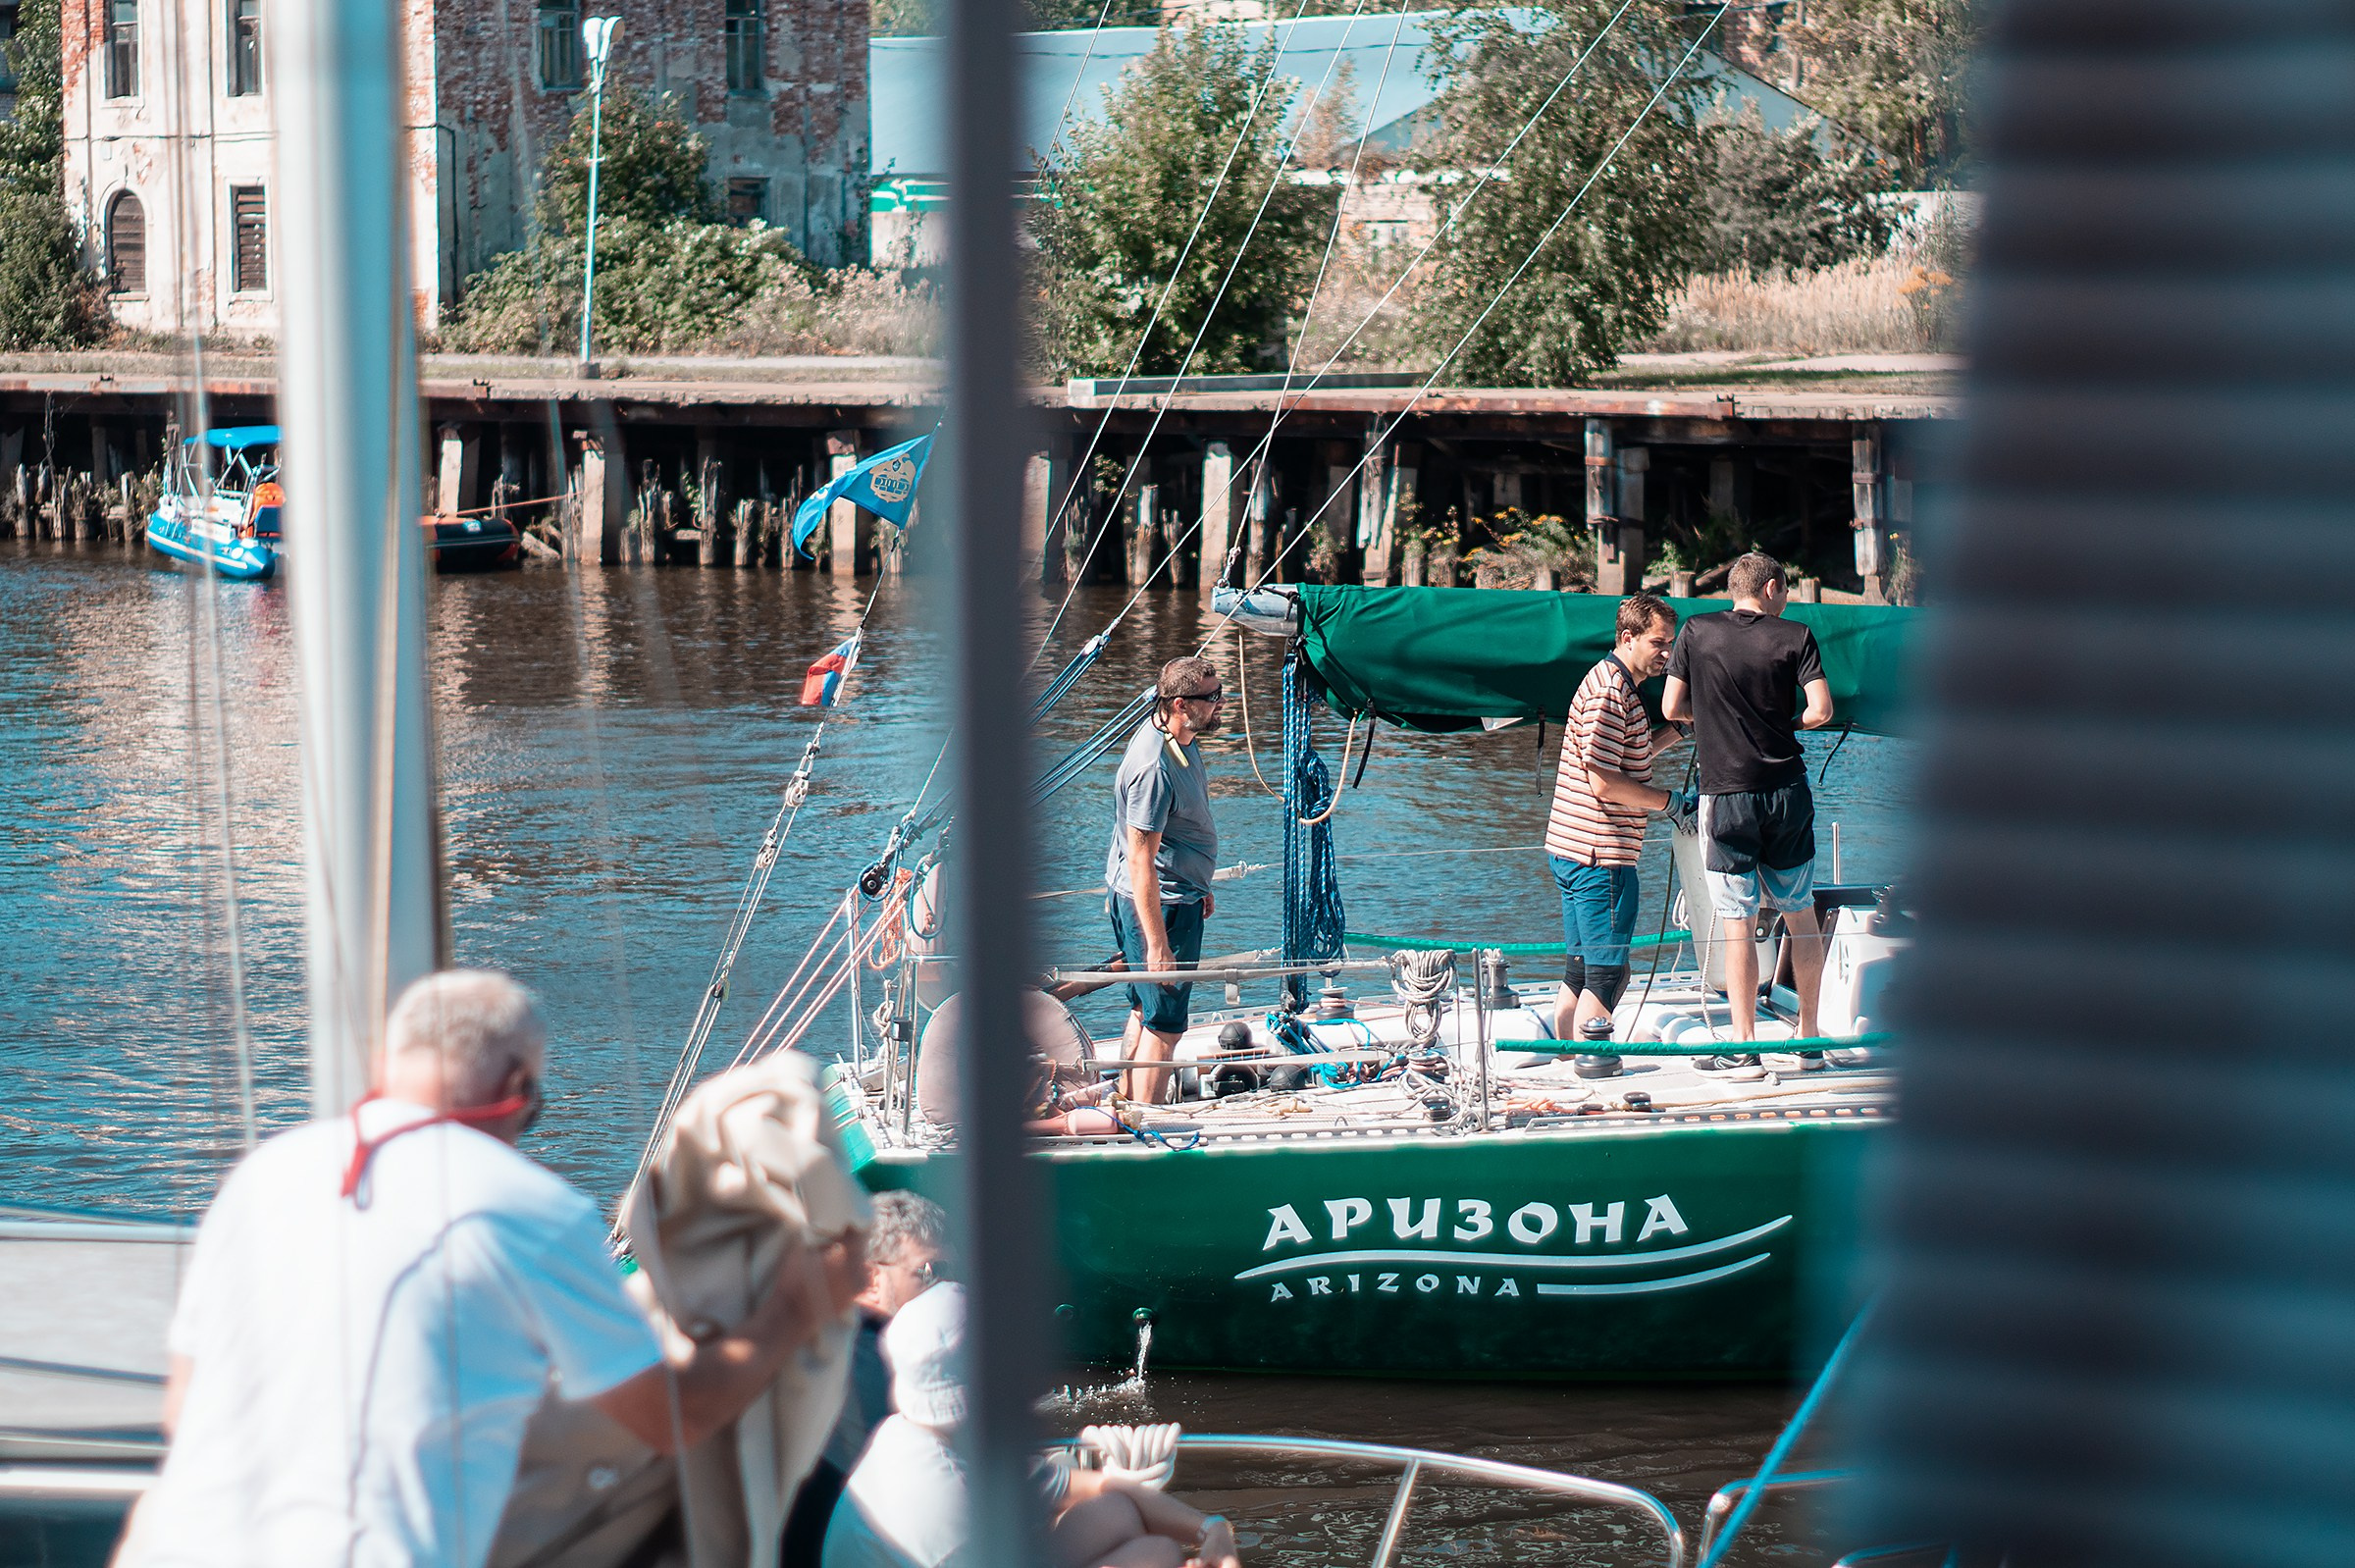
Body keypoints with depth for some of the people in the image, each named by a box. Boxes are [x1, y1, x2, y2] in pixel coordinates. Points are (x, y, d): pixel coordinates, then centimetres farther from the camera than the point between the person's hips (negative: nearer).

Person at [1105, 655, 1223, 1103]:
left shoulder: (1180, 740, 4)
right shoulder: (1153, 768, -28)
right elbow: (1140, 859, -29)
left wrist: (1197, 887, 29)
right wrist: (1157, 945, -29)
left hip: (1178, 894, 11)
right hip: (1161, 905, -11)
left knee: (1146, 1011, 21)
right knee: (1164, 1026, -4)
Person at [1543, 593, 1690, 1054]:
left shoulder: (1615, 684, 17)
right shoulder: (1609, 693, -16)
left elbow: (1632, 757, 27)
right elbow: (1604, 782, -21)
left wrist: (1681, 727, 16)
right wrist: (1673, 802, -14)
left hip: (1572, 850, 10)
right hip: (1601, 856, -10)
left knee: (1581, 971, 15)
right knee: (1608, 973, -5)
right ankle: (1592, 1065, -4)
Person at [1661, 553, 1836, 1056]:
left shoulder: (1697, 633, 1)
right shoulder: (1795, 636, 0)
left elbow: (1671, 707, 2)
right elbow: (1822, 709, -8)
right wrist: (1783, 724, 11)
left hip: (1725, 794, -1)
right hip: (1787, 790, 1)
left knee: (1737, 925, 0)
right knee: (1801, 916, 12)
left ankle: (1743, 1045, -2)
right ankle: (1809, 1036, 15)